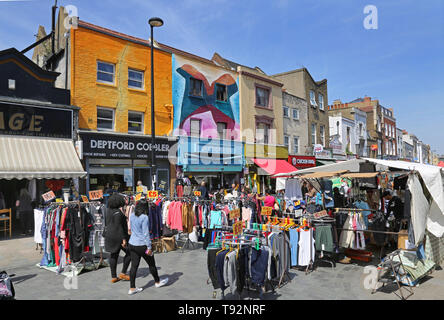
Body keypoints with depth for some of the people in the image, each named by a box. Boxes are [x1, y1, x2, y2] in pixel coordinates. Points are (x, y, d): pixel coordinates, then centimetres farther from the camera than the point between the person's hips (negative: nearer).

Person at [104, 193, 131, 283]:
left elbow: (106, 223, 17)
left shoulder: (108, 210, 8)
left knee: (113, 256, 13)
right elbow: (119, 226, -22)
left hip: (109, 235, 9)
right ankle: (123, 273, 8)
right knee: (129, 252, 5)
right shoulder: (117, 212, -19)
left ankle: (113, 277, 19)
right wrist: (123, 239, -21)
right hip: (118, 236, -9)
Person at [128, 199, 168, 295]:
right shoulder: (144, 217, -20)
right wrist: (149, 247, -14)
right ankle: (157, 282, 29)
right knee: (151, 264, 12)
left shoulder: (132, 216, 3)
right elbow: (146, 233, -19)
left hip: (132, 244, 7)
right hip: (142, 245, -7)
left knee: (134, 266, 11)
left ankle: (132, 288, 15)